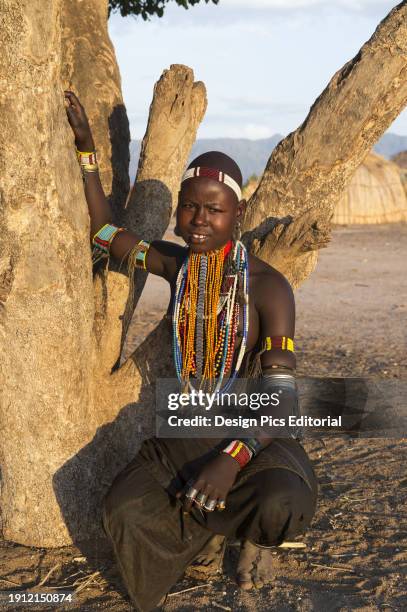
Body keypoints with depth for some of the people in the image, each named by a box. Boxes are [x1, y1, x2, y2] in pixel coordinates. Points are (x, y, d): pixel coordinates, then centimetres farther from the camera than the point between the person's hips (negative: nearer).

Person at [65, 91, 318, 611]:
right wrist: (85, 147, 8)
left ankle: (253, 534, 7)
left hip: (252, 433, -3)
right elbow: (103, 232, 13)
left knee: (282, 504, -36)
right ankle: (212, 525, 12)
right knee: (124, 510, -24)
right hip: (184, 432, 4)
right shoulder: (178, 264, 0)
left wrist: (232, 457, -38)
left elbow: (282, 393, -22)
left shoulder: (268, 287, -16)